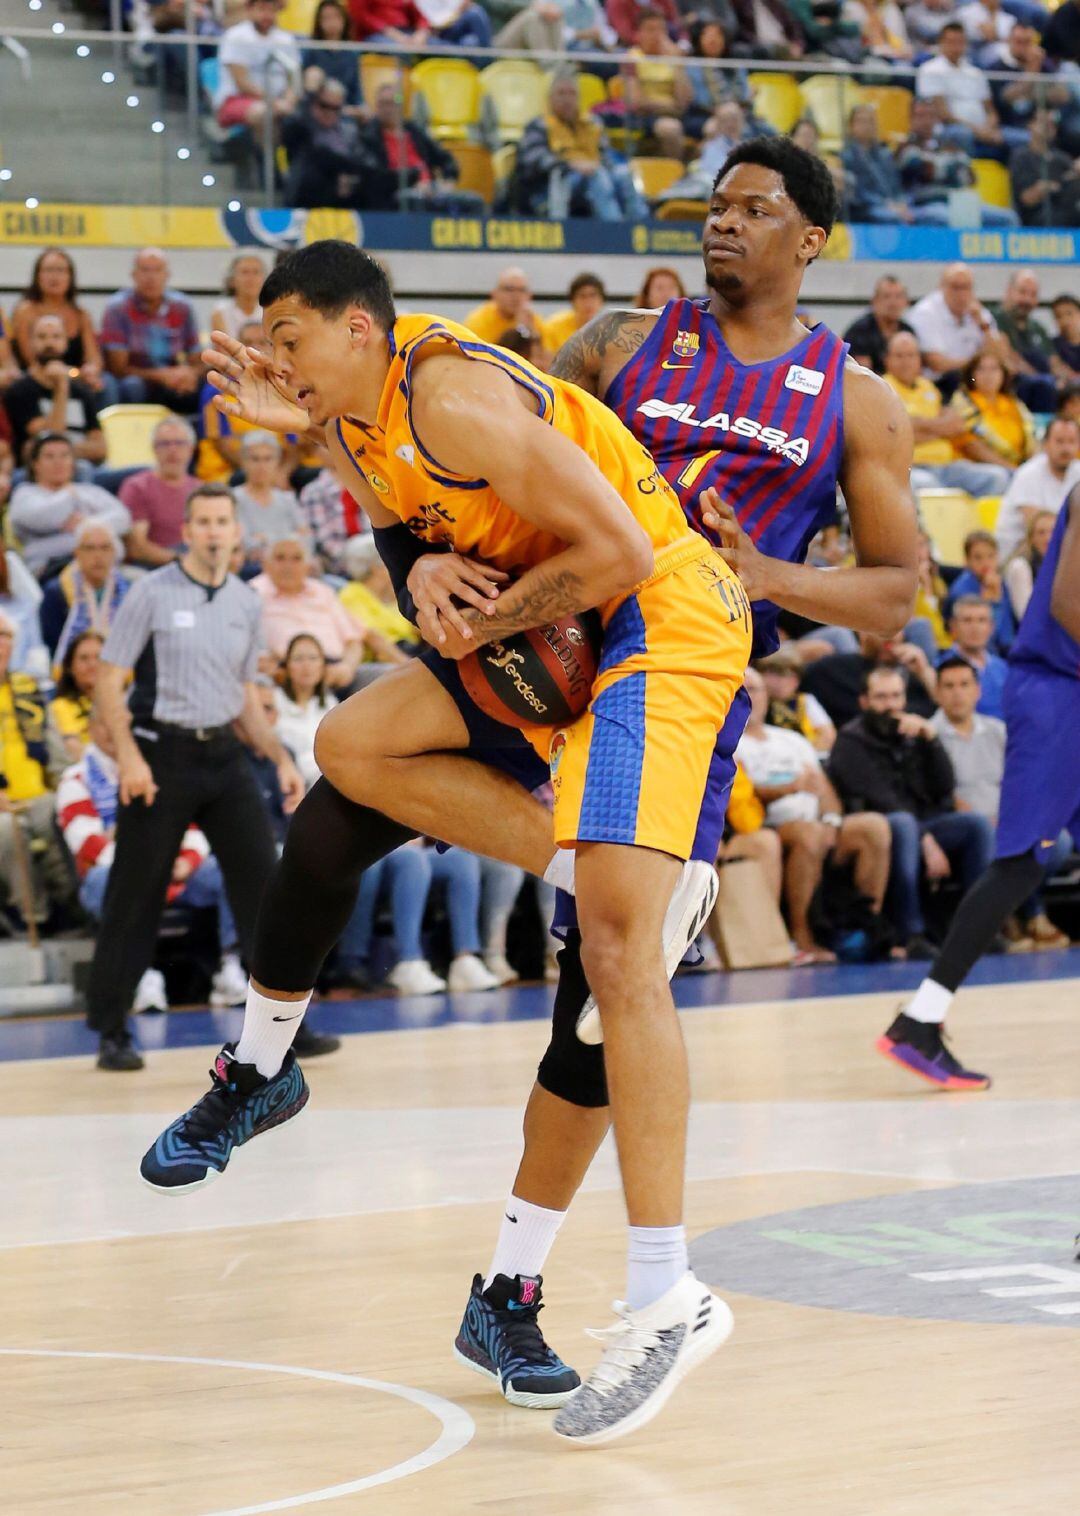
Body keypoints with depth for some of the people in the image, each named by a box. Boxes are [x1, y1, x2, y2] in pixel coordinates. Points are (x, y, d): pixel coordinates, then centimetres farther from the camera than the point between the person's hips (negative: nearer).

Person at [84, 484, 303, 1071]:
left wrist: (281, 759, 9)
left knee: (262, 880, -3)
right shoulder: (153, 593, -6)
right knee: (135, 895, 0)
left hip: (222, 753, 5)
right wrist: (129, 756, -17)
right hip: (162, 752, -5)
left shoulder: (245, 603, 10)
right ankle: (111, 1031, 11)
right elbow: (109, 679, -7)